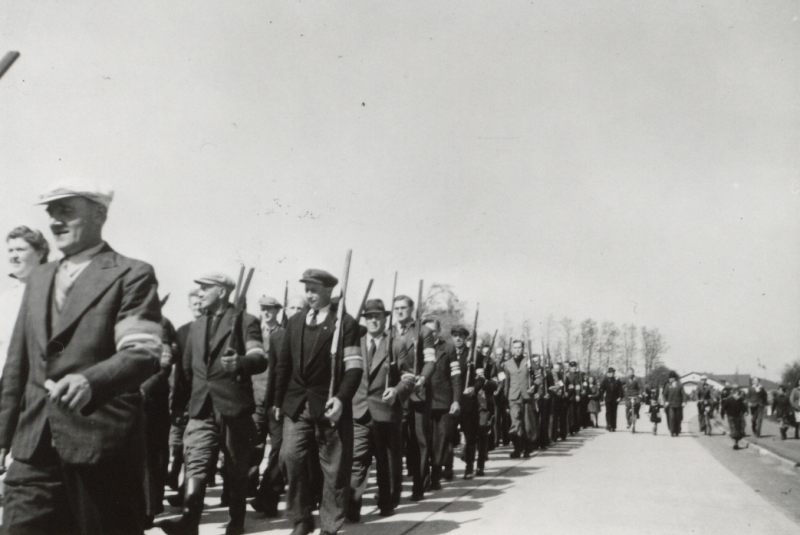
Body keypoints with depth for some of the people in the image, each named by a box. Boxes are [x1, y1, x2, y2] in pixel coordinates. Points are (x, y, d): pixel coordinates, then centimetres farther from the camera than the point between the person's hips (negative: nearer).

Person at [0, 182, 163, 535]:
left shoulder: (132, 276, -4)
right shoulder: (38, 278, 17)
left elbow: (143, 353, -15)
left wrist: (90, 381, -33)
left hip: (102, 443, -5)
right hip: (34, 447, 6)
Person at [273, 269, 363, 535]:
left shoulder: (345, 322, -2)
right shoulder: (294, 321, 13)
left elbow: (354, 366, -7)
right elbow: (283, 363, 15)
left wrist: (341, 398, -19)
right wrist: (279, 400, 11)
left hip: (329, 404, -3)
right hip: (296, 403, 4)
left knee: (334, 467, 2)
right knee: (292, 457, -6)